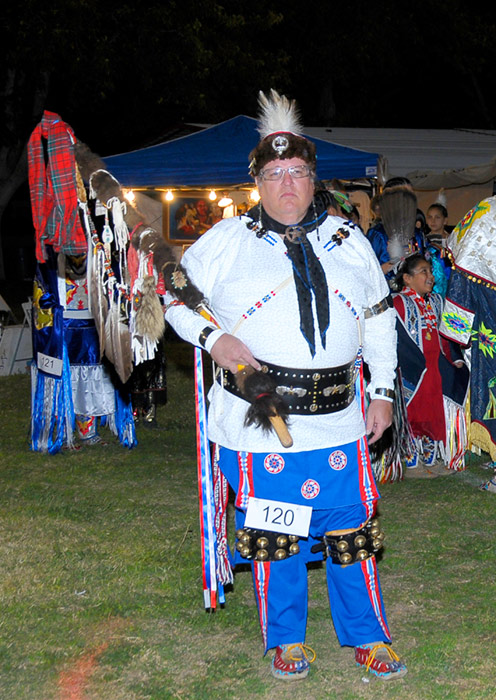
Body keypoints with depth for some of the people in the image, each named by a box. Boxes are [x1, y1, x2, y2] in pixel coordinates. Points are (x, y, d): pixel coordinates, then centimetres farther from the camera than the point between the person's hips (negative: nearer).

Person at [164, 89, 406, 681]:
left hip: (339, 420, 2)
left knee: (351, 531, 9)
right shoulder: (227, 240, 4)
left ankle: (367, 637, 27)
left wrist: (383, 391, 13)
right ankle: (285, 640, 28)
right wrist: (212, 337, -8)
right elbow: (176, 296, 9)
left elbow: (379, 317, 18)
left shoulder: (348, 240, 11)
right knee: (273, 538, 8)